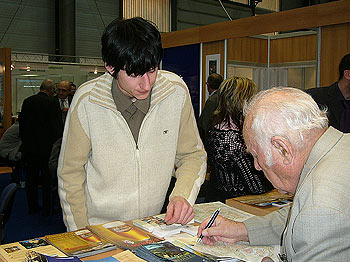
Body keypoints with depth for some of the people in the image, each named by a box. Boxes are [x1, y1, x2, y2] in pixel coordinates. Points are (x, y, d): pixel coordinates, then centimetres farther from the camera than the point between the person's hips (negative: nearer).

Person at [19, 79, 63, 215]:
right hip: (46, 147, -5)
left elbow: (21, 122, 10)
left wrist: (25, 140, 18)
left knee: (31, 178, 14)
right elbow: (57, 126, -15)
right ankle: (47, 208, 13)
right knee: (47, 179, 6)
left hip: (28, 147, 5)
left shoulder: (27, 101, 4)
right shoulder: (52, 103, -13)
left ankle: (32, 207, 23)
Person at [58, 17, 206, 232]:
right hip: (97, 227, -1)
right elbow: (70, 173, -2)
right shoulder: (86, 101, -12)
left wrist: (183, 195, -12)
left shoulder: (177, 91, -7)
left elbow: (193, 155, 5)